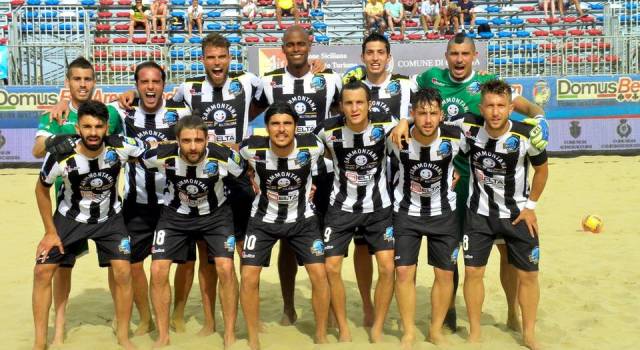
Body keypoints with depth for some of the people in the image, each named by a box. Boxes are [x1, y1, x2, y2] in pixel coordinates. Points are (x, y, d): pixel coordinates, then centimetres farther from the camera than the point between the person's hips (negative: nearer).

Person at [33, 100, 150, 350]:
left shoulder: (121, 147, -27)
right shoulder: (61, 155, -27)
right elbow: (42, 190, -9)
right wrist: (50, 232, -7)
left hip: (109, 219, 0)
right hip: (70, 218, 0)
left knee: (123, 272, -10)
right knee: (42, 271, -5)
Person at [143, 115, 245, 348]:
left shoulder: (223, 157, -27)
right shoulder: (162, 155, -25)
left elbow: (248, 175, -6)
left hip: (216, 214, -1)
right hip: (175, 215, 1)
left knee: (225, 268, -17)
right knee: (158, 271, -9)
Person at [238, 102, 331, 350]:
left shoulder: (313, 146, -21)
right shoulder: (252, 148, -22)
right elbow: (241, 157, 5)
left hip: (302, 219, 0)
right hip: (264, 219, 0)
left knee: (319, 274, -7)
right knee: (249, 277, -6)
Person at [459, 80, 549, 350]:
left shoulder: (527, 135, -19)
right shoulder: (469, 128, -18)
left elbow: (541, 169, -1)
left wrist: (530, 206, -3)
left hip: (518, 214, 0)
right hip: (479, 213, 0)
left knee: (528, 274, 5)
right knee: (472, 272, 1)